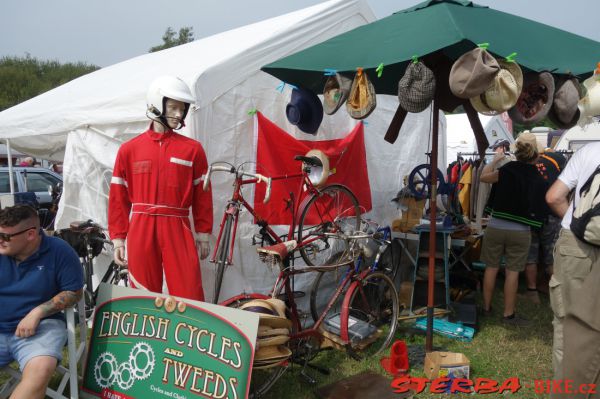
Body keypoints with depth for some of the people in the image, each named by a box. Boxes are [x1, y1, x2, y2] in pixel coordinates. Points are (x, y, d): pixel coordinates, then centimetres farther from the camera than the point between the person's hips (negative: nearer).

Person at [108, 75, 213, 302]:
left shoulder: (193, 149, 3)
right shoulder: (129, 149, 6)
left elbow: (202, 195, 5)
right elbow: (118, 197, 8)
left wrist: (203, 234, 4)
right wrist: (117, 239, 5)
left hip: (178, 231, -1)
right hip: (140, 231, 1)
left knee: (190, 297, -3)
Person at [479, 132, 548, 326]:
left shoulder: (507, 170, -11)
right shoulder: (539, 180, -5)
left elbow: (483, 177, 4)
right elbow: (538, 205, 7)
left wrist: (496, 159, 16)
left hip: (495, 227, 0)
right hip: (520, 231, 0)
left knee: (491, 267, 12)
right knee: (512, 271, 7)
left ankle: (486, 307, 24)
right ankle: (509, 314, 15)